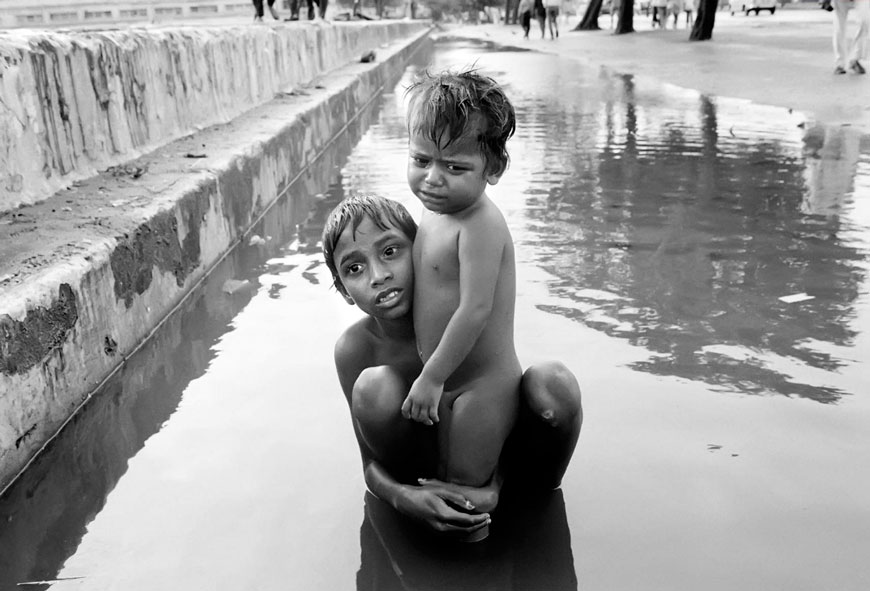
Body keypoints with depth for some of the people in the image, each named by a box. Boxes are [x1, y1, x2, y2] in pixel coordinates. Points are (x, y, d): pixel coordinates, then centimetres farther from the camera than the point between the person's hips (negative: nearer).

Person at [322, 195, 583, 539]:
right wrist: (404, 498, -35)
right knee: (372, 386, -29)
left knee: (552, 381, -28)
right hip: (426, 485, 0)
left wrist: (493, 488, -32)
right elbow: (371, 464, -11)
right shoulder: (354, 349, -17)